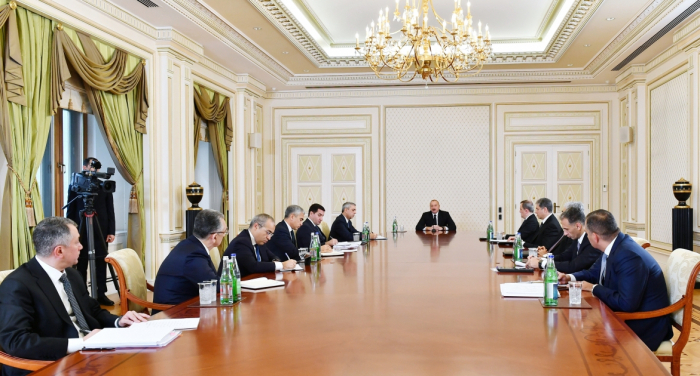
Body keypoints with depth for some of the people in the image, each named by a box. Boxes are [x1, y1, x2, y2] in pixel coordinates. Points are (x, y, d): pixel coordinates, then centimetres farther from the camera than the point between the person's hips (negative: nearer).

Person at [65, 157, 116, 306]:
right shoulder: (75, 186, 4)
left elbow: (110, 211, 5)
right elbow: (70, 211, 3)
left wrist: (111, 231, -1)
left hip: (101, 231, 1)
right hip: (81, 231, -1)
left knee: (101, 263, 3)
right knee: (81, 265, 4)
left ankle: (101, 294, 9)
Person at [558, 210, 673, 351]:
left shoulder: (629, 256, -29)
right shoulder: (614, 247, 1)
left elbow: (627, 304, -32)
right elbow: (595, 272, 19)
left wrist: (594, 288, -19)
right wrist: (570, 277, 1)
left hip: (644, 326, -9)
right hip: (627, 316, 9)